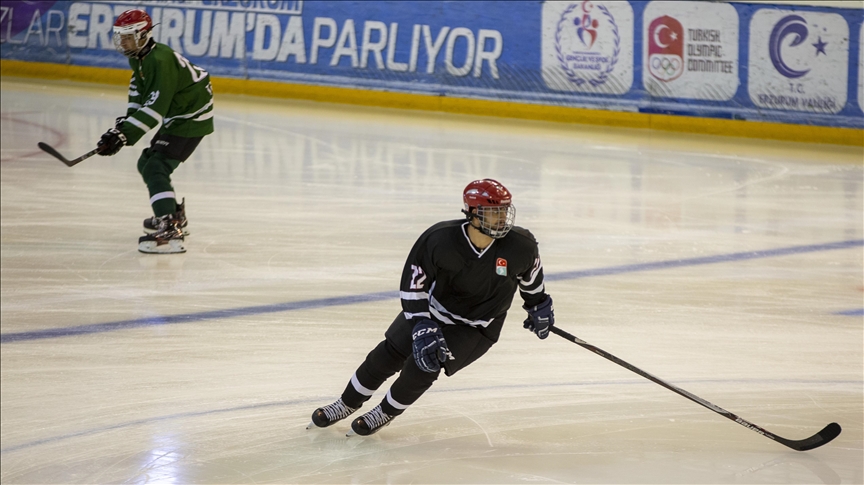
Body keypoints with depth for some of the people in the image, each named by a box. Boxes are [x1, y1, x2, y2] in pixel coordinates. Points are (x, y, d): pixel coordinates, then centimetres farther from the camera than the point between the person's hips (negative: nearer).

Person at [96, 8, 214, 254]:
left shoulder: (161, 61, -28)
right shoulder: (138, 58, 4)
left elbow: (155, 107, -33)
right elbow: (139, 89, 21)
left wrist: (124, 135, -35)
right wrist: (126, 121, 8)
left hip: (191, 119, -11)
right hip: (175, 119, 11)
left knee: (156, 169, -21)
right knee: (146, 164, 21)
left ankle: (171, 232, -31)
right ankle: (174, 215, 38)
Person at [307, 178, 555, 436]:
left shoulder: (520, 245, -24)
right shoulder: (440, 239, -28)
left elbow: (530, 270, 0)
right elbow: (413, 281, -19)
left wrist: (539, 304, 12)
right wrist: (422, 326, -26)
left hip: (477, 327, -1)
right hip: (434, 308, 1)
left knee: (422, 366, -17)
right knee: (387, 356, 3)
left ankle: (386, 413, 10)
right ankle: (346, 404, 28)